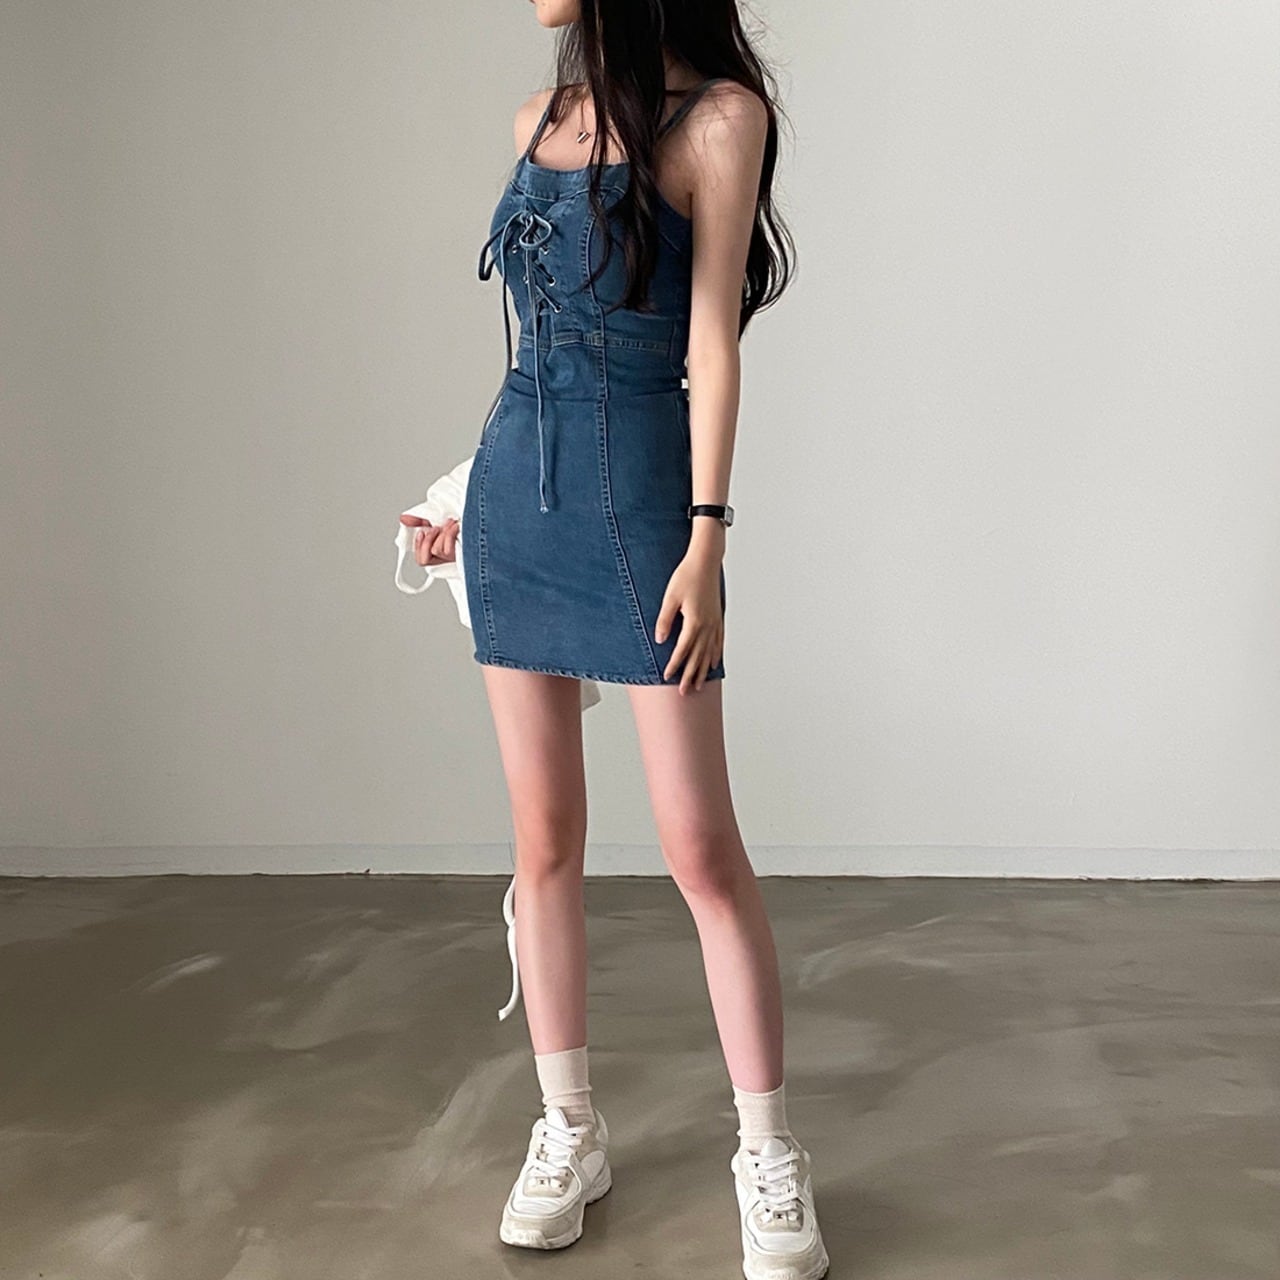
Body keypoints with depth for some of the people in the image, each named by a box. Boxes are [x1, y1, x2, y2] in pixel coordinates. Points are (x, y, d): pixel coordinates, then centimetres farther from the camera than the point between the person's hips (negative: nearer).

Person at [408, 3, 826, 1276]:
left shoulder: (718, 112, -4)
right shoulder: (539, 117, 13)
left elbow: (711, 339, -9)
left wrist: (707, 536, -15)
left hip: (639, 500, -6)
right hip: (515, 493, 6)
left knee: (700, 846, -4)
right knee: (544, 837, 8)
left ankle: (770, 1157, 11)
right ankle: (568, 1133, 21)